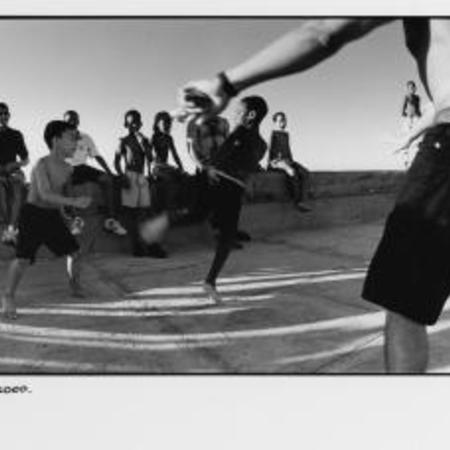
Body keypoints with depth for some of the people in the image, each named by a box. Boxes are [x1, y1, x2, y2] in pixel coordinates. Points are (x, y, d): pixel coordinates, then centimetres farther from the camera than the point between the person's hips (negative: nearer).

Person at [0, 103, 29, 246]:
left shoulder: (16, 135, 13)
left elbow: (26, 160, 14)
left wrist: (15, 164, -5)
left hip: (13, 172, 0)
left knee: (19, 189, -25)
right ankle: (13, 229, -21)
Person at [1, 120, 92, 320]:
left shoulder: (68, 169, 3)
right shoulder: (42, 165, -19)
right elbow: (45, 195, -32)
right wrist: (74, 201, -39)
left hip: (53, 216, 7)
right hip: (33, 214, -6)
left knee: (75, 252, 7)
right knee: (23, 259, -13)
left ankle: (75, 284, 32)